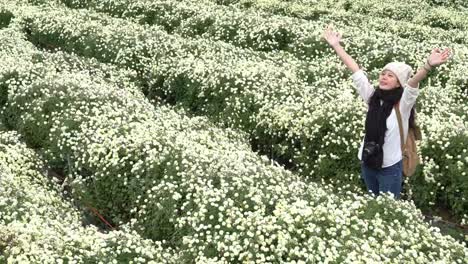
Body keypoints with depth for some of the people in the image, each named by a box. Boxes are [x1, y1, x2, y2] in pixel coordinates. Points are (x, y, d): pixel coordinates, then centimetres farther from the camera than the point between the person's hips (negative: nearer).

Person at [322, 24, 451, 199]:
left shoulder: (402, 104, -16)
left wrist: (428, 66, -53)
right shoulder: (372, 97, -3)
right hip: (367, 163, 5)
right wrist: (336, 46, -3)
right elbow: (355, 71, -3)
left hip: (390, 167, -5)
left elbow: (413, 82, -35)